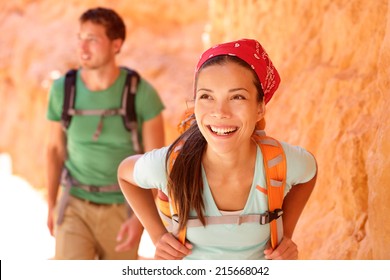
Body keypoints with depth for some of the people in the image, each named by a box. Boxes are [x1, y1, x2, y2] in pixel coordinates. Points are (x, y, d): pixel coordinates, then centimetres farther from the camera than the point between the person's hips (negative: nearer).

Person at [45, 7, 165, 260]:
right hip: (75, 206, 1)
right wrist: (51, 205, 12)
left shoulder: (142, 92, -16)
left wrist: (141, 217, -21)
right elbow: (56, 147, 6)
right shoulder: (62, 89, -10)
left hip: (122, 209, 0)